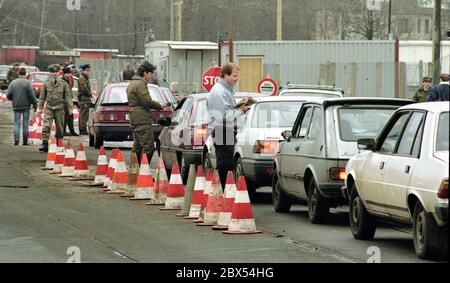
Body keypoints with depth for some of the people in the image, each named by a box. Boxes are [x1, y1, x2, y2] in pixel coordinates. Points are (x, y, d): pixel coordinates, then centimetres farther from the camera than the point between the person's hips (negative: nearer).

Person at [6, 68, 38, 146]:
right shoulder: (27, 82, -7)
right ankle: (25, 141, 6)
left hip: (16, 106, 1)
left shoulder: (13, 83, 0)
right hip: (26, 106, -1)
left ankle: (16, 139, -10)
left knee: (16, 124, 5)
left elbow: (8, 95, -2)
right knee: (25, 124, 6)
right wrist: (35, 104, -3)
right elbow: (31, 95, -11)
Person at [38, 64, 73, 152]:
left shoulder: (63, 84, 1)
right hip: (49, 107, 0)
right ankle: (45, 144, -17)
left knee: (60, 127, 7)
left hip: (59, 108, 0)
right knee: (46, 126, -15)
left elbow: (67, 96, 5)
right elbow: (43, 96, 15)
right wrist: (41, 106, 22)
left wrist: (70, 108, 1)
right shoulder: (46, 84, 4)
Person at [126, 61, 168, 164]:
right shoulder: (140, 84, -11)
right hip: (142, 120, -11)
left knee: (137, 147, 13)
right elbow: (147, 101, -19)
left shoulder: (132, 84, 23)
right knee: (148, 147, -12)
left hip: (134, 120, 11)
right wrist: (160, 106, -6)